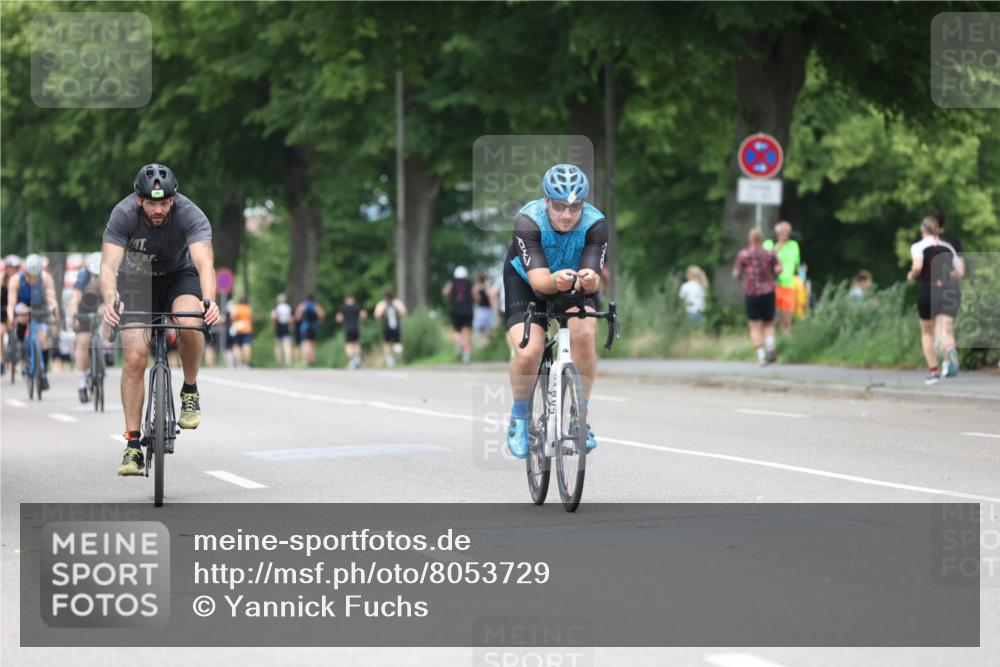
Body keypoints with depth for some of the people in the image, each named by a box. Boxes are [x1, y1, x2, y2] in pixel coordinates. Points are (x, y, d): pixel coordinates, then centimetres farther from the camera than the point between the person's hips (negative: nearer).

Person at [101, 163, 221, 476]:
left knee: (189, 324, -33)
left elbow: (204, 263, -42)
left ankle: (190, 391, -5)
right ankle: (133, 445, -8)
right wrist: (110, 300, -57)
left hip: (179, 276, 0)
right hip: (137, 280, 0)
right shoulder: (123, 214, -28)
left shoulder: (190, 215, -30)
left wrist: (209, 301, -62)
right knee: (135, 357, -16)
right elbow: (109, 265, -37)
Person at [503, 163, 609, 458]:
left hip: (574, 286, 1)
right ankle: (519, 416, 7)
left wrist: (589, 280, -59)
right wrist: (556, 280, -62)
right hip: (525, 283, -1)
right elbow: (538, 280, -40)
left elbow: (593, 281, -35)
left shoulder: (595, 224, -28)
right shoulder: (528, 221, -32)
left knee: (584, 334, -28)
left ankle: (581, 414, -8)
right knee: (528, 352, -23)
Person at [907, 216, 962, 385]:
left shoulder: (918, 247, -1)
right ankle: (950, 350, -44)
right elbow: (960, 271, 10)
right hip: (948, 291, 2)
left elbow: (917, 266, -18)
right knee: (945, 330, -9)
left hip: (927, 291, -2)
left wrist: (911, 275, 3)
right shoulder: (948, 247, 12)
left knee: (927, 333, 16)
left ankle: (933, 370, 20)